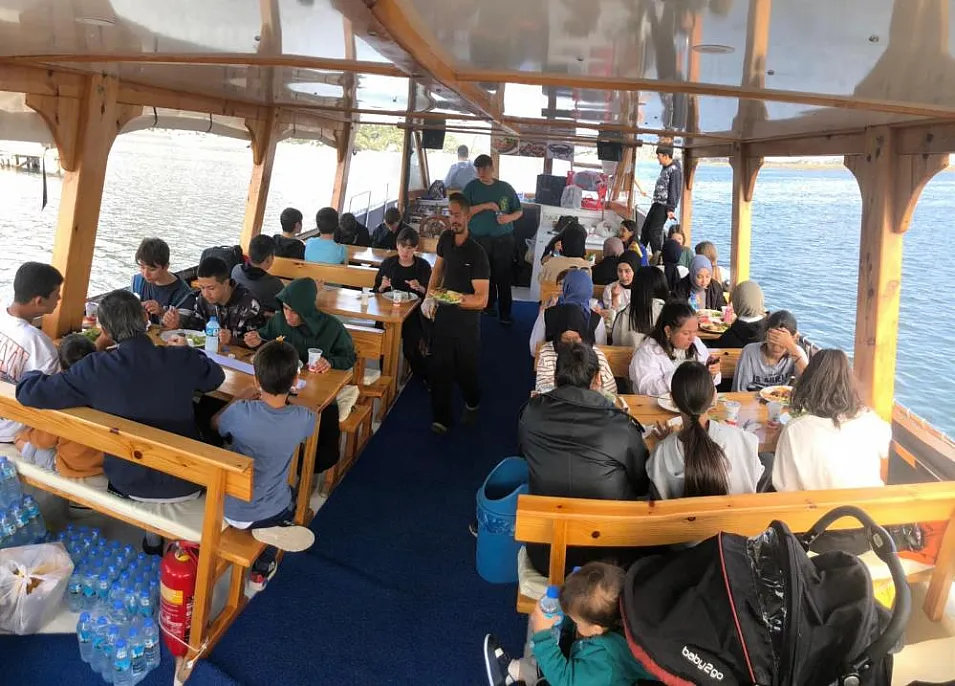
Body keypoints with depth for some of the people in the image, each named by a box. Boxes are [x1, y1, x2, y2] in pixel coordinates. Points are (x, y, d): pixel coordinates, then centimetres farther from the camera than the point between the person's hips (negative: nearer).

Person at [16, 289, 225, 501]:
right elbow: (216, 376, 4)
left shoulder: (95, 369, -21)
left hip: (131, 488, 0)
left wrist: (31, 374, 10)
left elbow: (29, 392, -15)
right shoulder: (183, 359, -18)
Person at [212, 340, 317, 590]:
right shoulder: (304, 419, -22)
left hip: (230, 510, 2)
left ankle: (266, 530, 20)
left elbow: (215, 424, -1)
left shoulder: (240, 412, -26)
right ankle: (262, 569, 27)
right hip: (270, 513, -1)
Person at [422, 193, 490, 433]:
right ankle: (441, 418, 15)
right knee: (439, 366, 4)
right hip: (444, 314, 5)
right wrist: (430, 296, 3)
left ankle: (472, 404, 40)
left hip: (466, 317, -4)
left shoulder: (477, 254, -20)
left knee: (465, 367, 10)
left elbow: (482, 300, -21)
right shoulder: (445, 239, -2)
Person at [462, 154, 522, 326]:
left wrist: (510, 217, -11)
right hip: (479, 239, 0)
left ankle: (505, 313, 4)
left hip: (504, 239, 0)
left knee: (503, 277, -1)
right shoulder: (472, 187, 2)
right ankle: (488, 305, 24)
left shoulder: (505, 187, 6)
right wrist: (485, 206, -18)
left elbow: (519, 211, 11)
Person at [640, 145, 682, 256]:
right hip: (657, 203, 10)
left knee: (654, 232, -9)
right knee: (645, 229, 14)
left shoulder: (674, 170, -15)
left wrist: (671, 209, -20)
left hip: (664, 206, -10)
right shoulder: (664, 168, 14)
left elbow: (674, 191, -18)